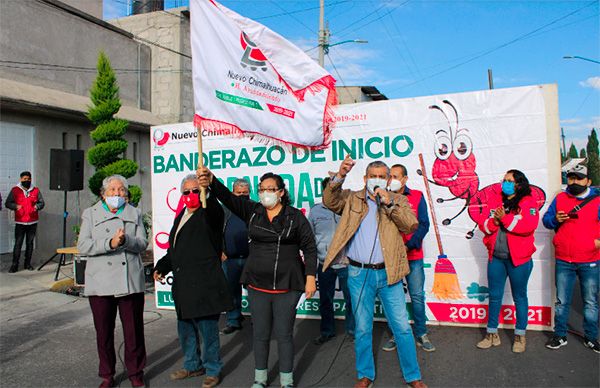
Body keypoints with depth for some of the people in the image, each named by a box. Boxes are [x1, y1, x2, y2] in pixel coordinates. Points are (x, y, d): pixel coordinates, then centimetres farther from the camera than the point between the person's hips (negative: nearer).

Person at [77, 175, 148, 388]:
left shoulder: (135, 214, 12)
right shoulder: (90, 214, 9)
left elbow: (142, 243, 2)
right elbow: (83, 246, -3)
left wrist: (126, 240, -18)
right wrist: (110, 243, -17)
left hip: (131, 281, 0)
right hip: (100, 282, 0)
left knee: (134, 330, 4)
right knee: (104, 332, 8)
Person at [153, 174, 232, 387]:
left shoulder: (209, 214, -8)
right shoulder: (180, 216, 16)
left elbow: (214, 209, -36)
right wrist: (162, 267, 15)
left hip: (204, 284, -8)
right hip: (183, 284, 8)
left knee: (207, 329, 2)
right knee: (185, 329, 20)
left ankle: (213, 370, 21)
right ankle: (192, 365, 39)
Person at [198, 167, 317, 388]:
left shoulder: (295, 216, -3)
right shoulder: (252, 212, 3)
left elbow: (309, 248, -1)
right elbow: (228, 198, -12)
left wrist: (310, 278, -7)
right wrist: (212, 181, -30)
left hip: (287, 287, -2)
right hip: (257, 286, 3)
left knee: (284, 335, 6)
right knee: (260, 334, 13)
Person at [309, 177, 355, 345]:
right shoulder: (316, 210, 3)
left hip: (346, 263, -2)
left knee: (351, 299, 8)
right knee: (325, 301, 14)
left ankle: (353, 330, 27)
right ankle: (327, 331, 31)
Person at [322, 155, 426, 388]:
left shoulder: (398, 201, 5)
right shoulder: (352, 199, 5)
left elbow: (411, 225, -8)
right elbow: (329, 200, -12)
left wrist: (389, 203, -19)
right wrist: (340, 176, -27)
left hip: (389, 273, 0)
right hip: (359, 274, 0)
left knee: (402, 326, 7)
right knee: (362, 328, 12)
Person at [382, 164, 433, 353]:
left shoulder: (417, 197, 2)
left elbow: (423, 225, -4)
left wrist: (408, 245, -15)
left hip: (413, 256, 0)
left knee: (417, 296, 3)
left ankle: (421, 334, 18)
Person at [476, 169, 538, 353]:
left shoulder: (528, 202, -4)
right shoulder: (493, 199, 7)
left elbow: (529, 225, -19)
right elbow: (483, 222, 1)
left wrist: (505, 218, -20)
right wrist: (493, 222, -19)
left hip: (518, 258, -3)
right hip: (495, 257, 4)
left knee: (519, 297, 10)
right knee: (494, 296, 11)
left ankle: (520, 336, 25)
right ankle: (492, 334, 23)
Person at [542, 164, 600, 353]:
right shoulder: (560, 198, 7)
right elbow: (546, 219, 8)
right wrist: (555, 219, -13)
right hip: (563, 261, 1)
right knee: (562, 301, 10)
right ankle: (560, 336, 22)